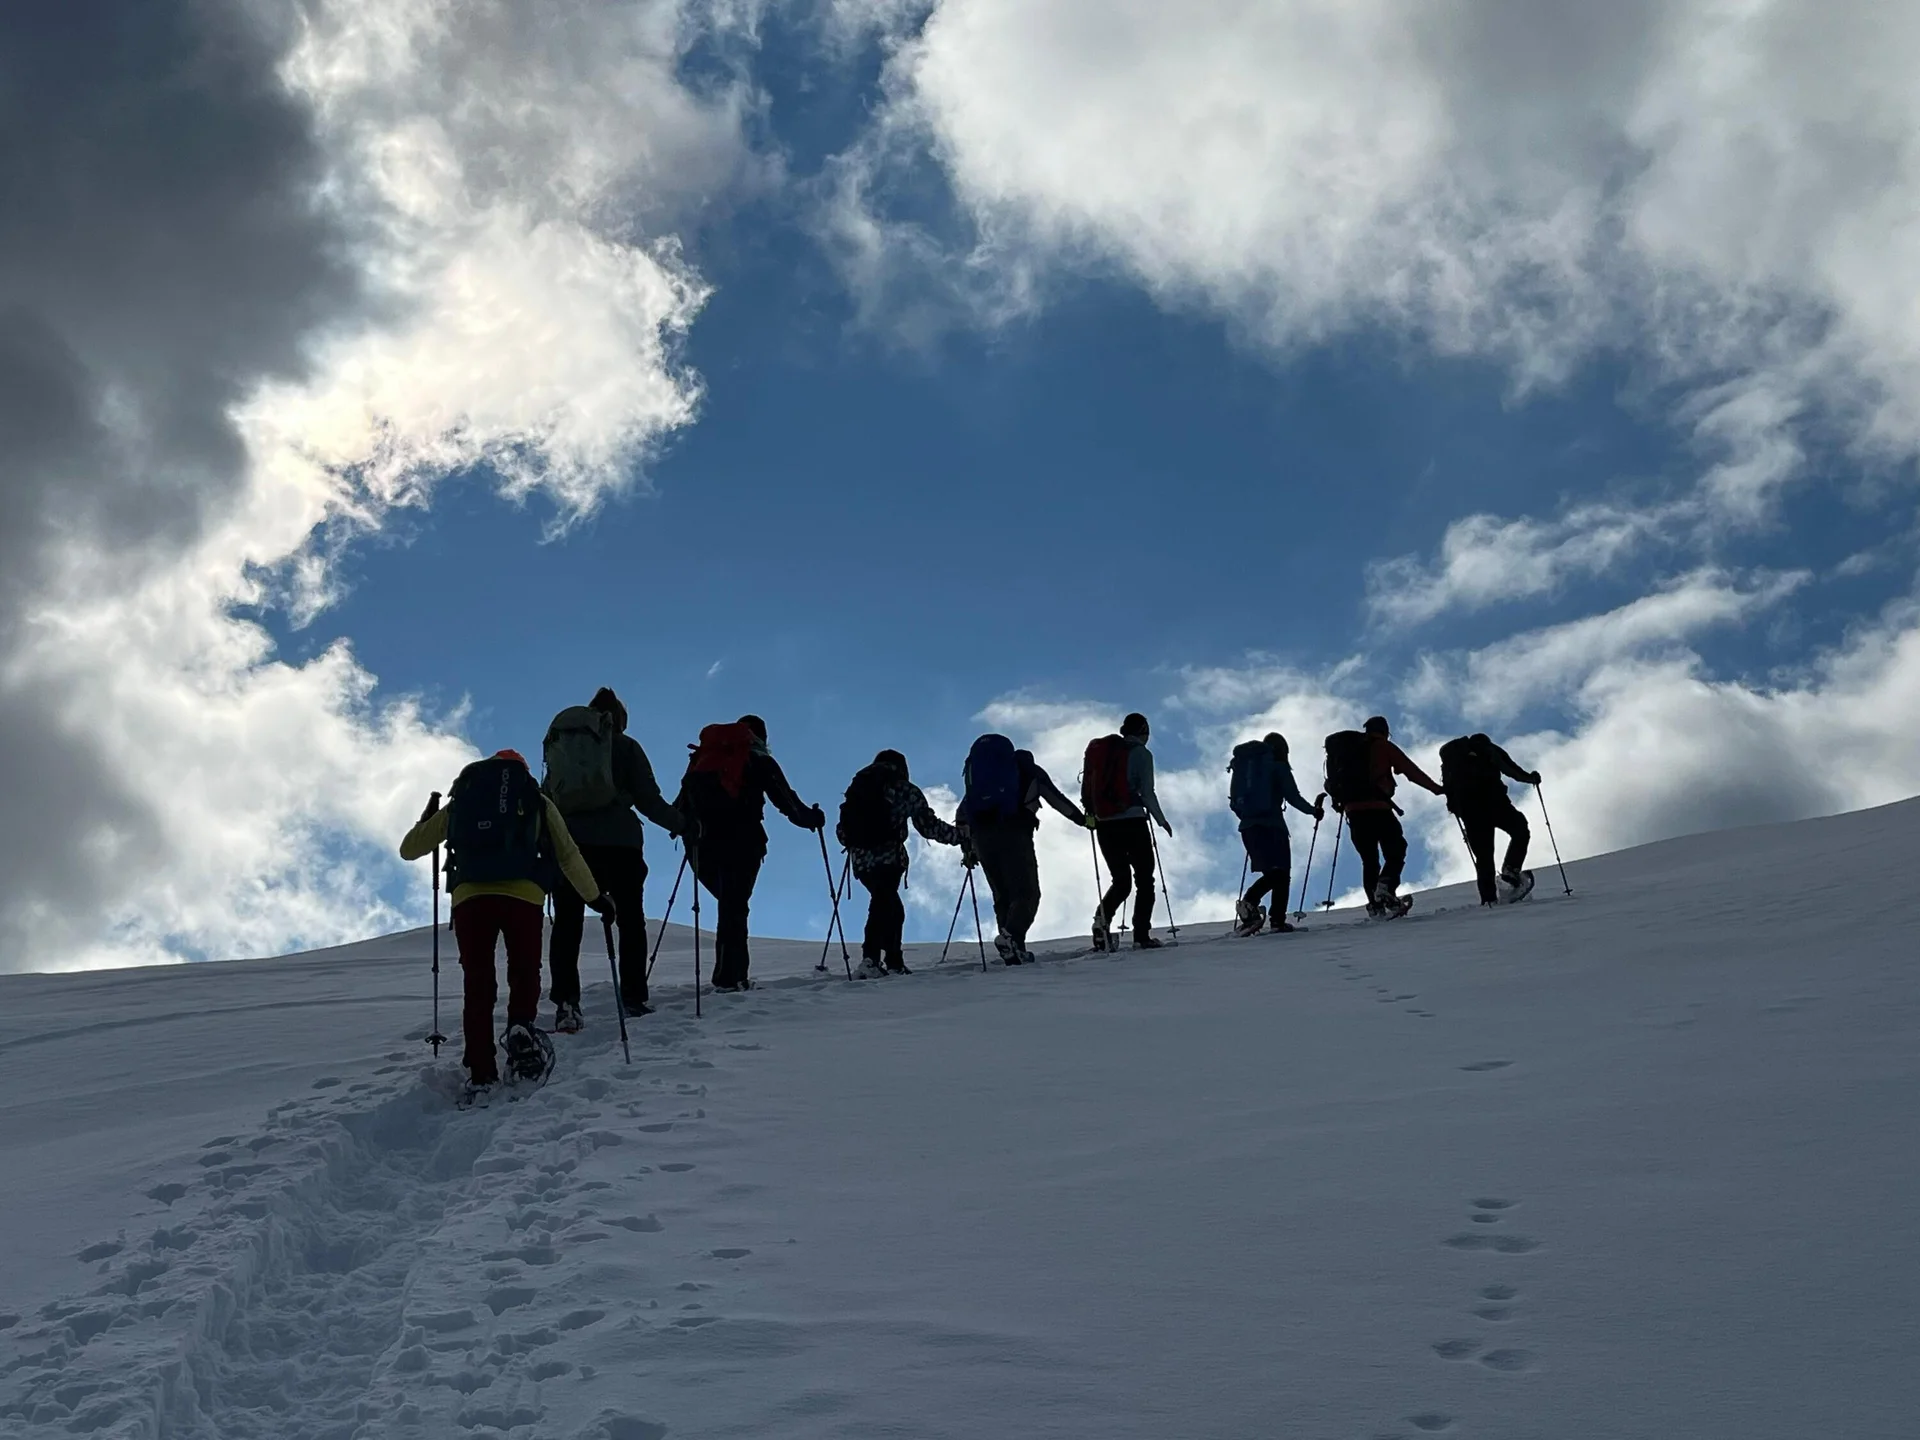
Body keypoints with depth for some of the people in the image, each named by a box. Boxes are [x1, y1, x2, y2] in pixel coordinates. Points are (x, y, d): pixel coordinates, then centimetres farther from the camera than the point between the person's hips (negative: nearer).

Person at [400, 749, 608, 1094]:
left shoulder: (461, 801, 26)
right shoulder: (538, 802, 24)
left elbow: (409, 849, 30)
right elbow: (569, 857, 22)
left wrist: (428, 819, 51)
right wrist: (596, 898, 32)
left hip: (469, 896, 1)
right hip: (522, 895, -1)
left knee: (477, 984, 6)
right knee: (524, 971, 13)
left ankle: (480, 1073, 0)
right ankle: (520, 1027, -16)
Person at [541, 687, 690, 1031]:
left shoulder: (558, 744, 15)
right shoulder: (625, 745, 6)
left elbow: (546, 797, 16)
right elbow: (648, 799, 1)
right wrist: (680, 824, 14)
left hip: (566, 840, 2)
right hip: (618, 841, -2)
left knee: (567, 922, 2)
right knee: (630, 919, 10)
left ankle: (565, 1001, -11)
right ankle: (634, 998, 9)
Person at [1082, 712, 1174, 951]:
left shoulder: (1100, 750, 13)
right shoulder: (1141, 754, -3)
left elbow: (1087, 788, 10)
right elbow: (1147, 792, -7)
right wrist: (1161, 820, 3)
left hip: (1104, 824, 5)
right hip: (1131, 821, -5)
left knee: (1121, 880, 14)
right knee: (1144, 879, 6)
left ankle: (1103, 917, -13)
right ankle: (1141, 935, -4)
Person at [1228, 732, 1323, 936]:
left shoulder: (1241, 763, 17)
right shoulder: (1277, 765, 1)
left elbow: (1235, 802, 17)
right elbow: (1293, 796, -5)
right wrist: (1313, 810, 9)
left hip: (1248, 826, 6)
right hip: (1271, 825, -6)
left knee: (1272, 873, 10)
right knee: (1281, 873, -2)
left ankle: (1249, 901, -10)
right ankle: (1278, 920, -15)